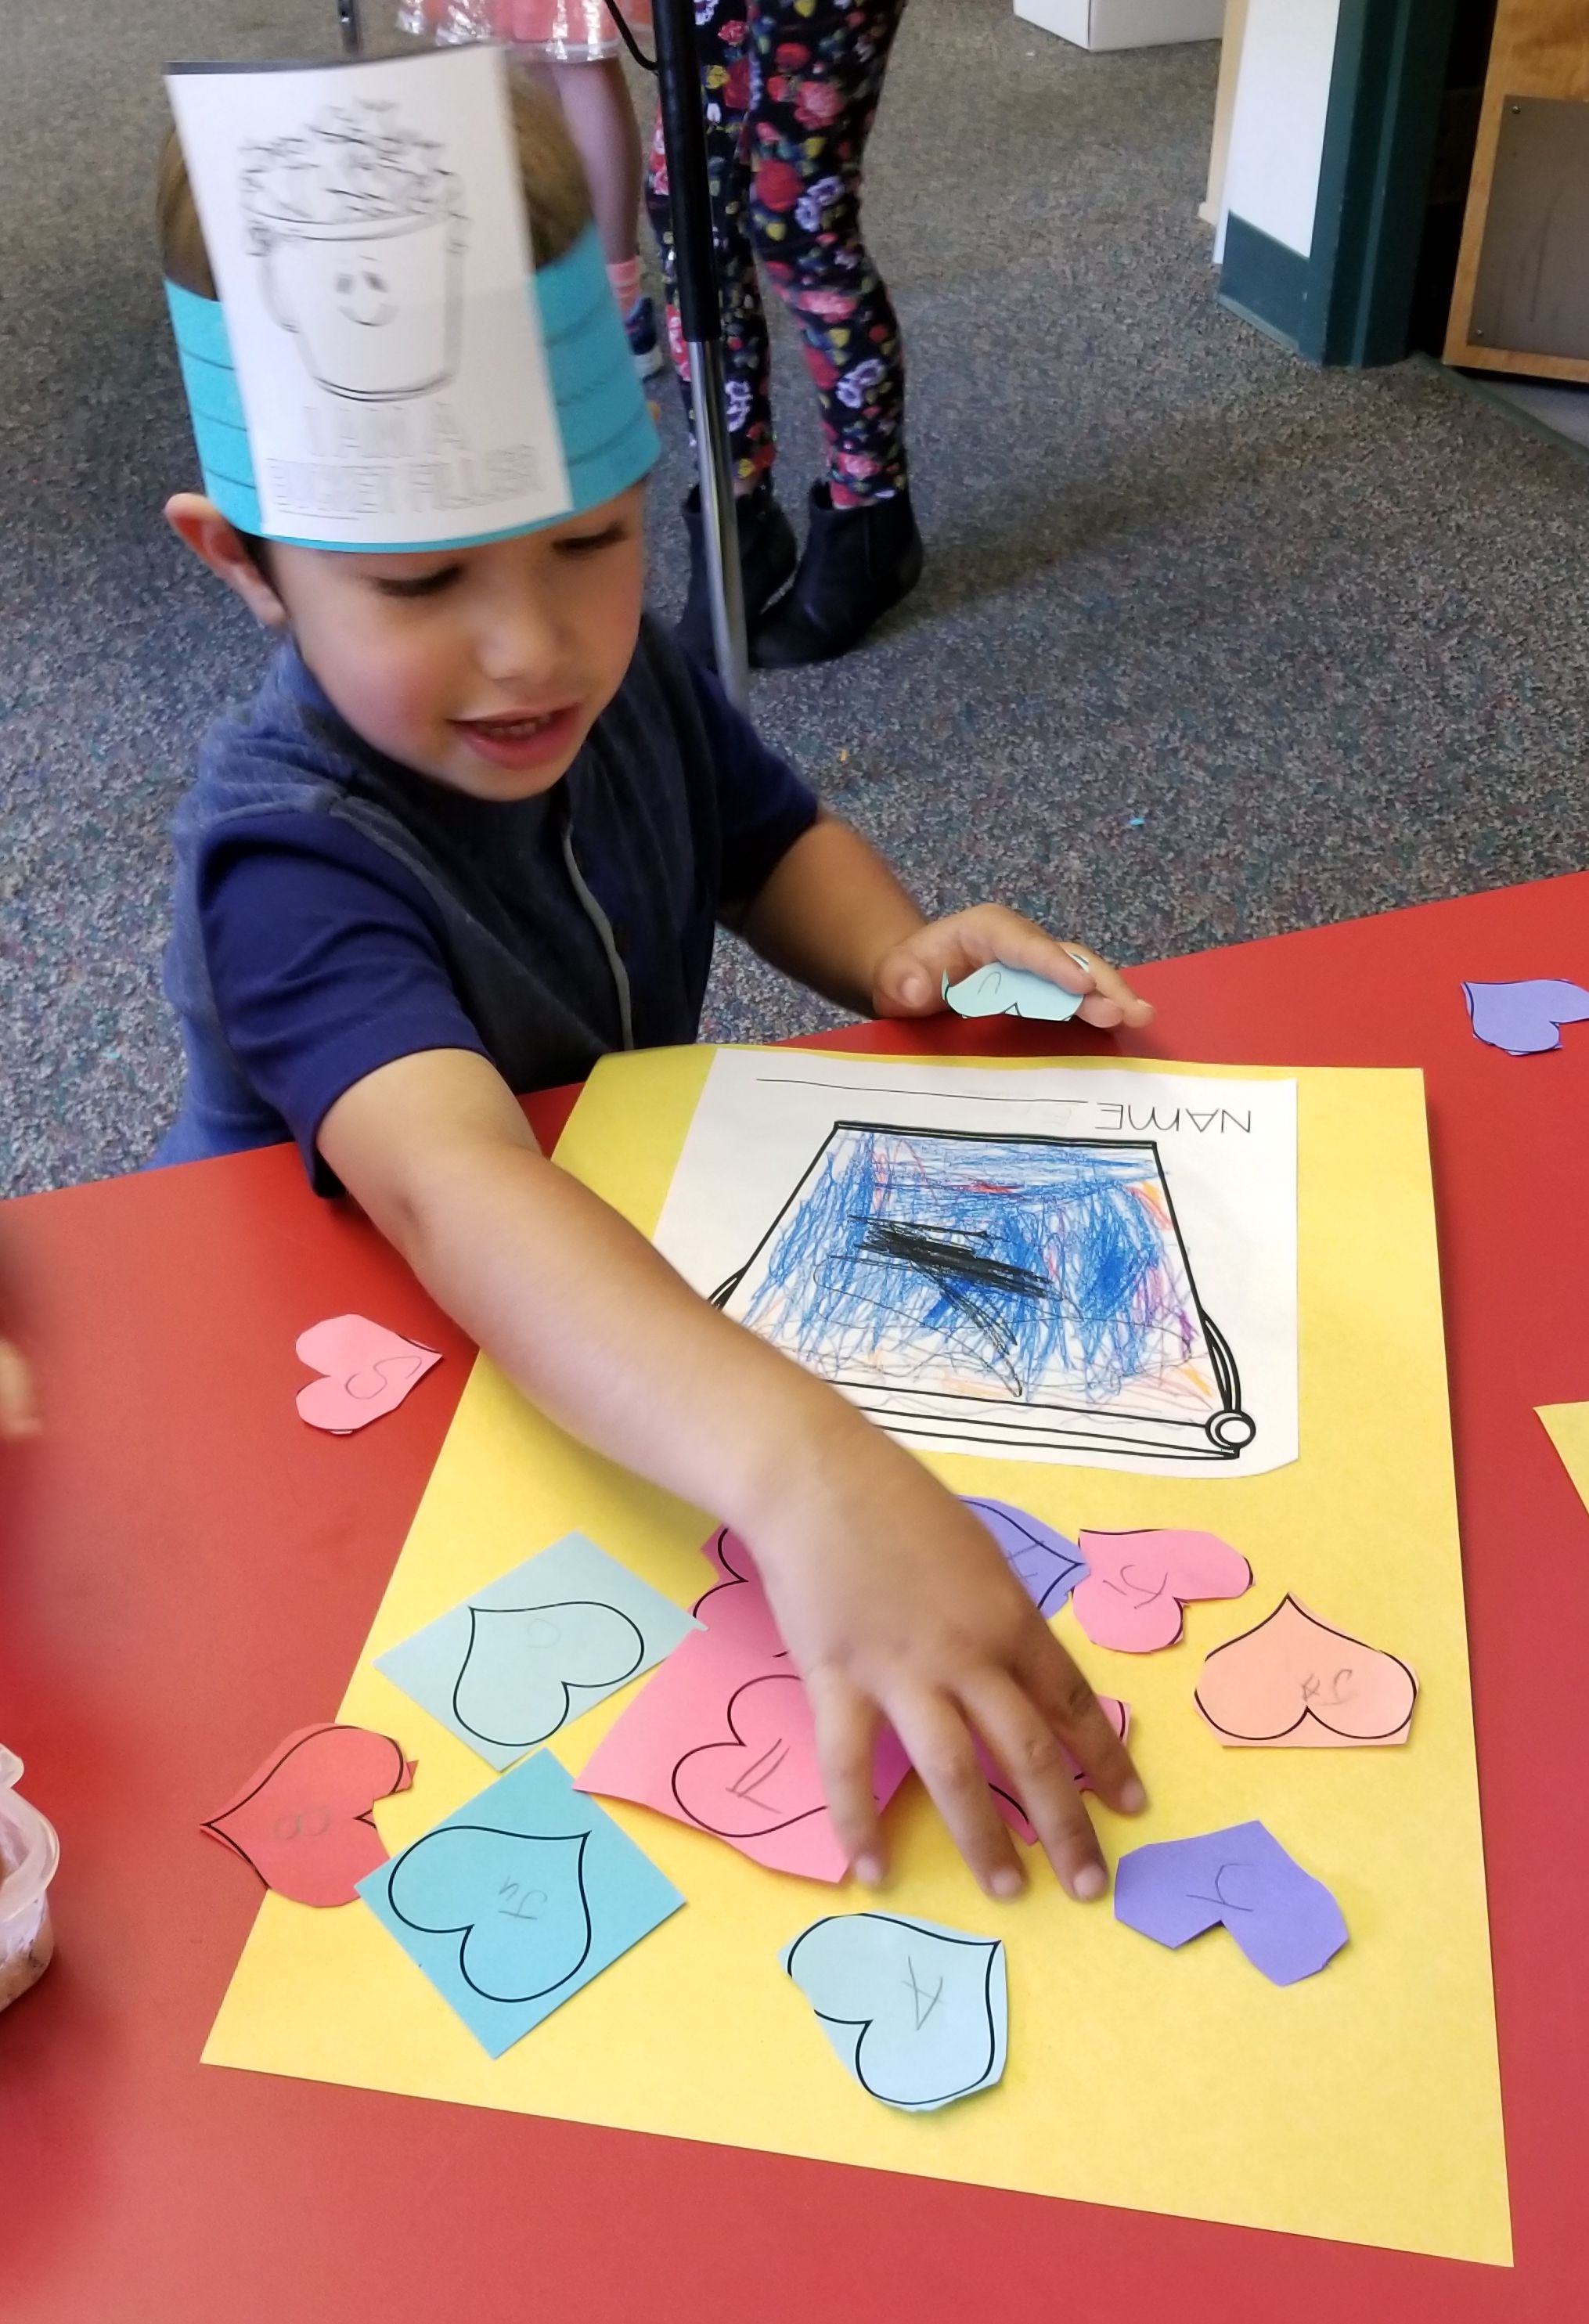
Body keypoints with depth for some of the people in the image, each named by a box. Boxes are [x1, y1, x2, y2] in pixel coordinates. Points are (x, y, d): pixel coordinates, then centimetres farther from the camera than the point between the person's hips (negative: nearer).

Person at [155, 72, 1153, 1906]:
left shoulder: (616, 676, -13)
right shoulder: (289, 859, -35)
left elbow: (768, 836, 7)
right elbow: (453, 1191, -53)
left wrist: (896, 957, -16)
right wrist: (797, 1470, -68)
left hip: (636, 1250, 6)